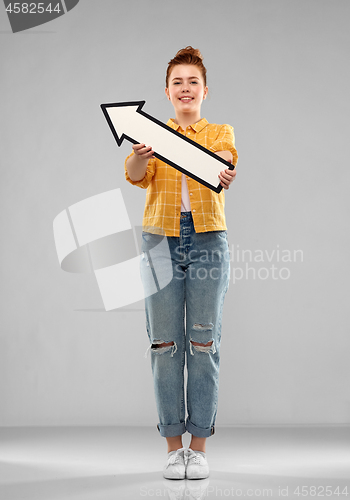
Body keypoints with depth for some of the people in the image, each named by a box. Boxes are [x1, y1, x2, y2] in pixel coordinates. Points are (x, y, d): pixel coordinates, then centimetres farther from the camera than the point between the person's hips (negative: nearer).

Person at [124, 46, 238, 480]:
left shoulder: (220, 132, 10)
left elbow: (223, 157, -14)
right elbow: (136, 175, -8)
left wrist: (222, 171, -39)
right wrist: (138, 160, -34)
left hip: (208, 237, 0)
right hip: (161, 237, 1)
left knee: (204, 343, 0)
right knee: (165, 344, 0)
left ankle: (199, 446, 9)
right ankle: (173, 446, 10)